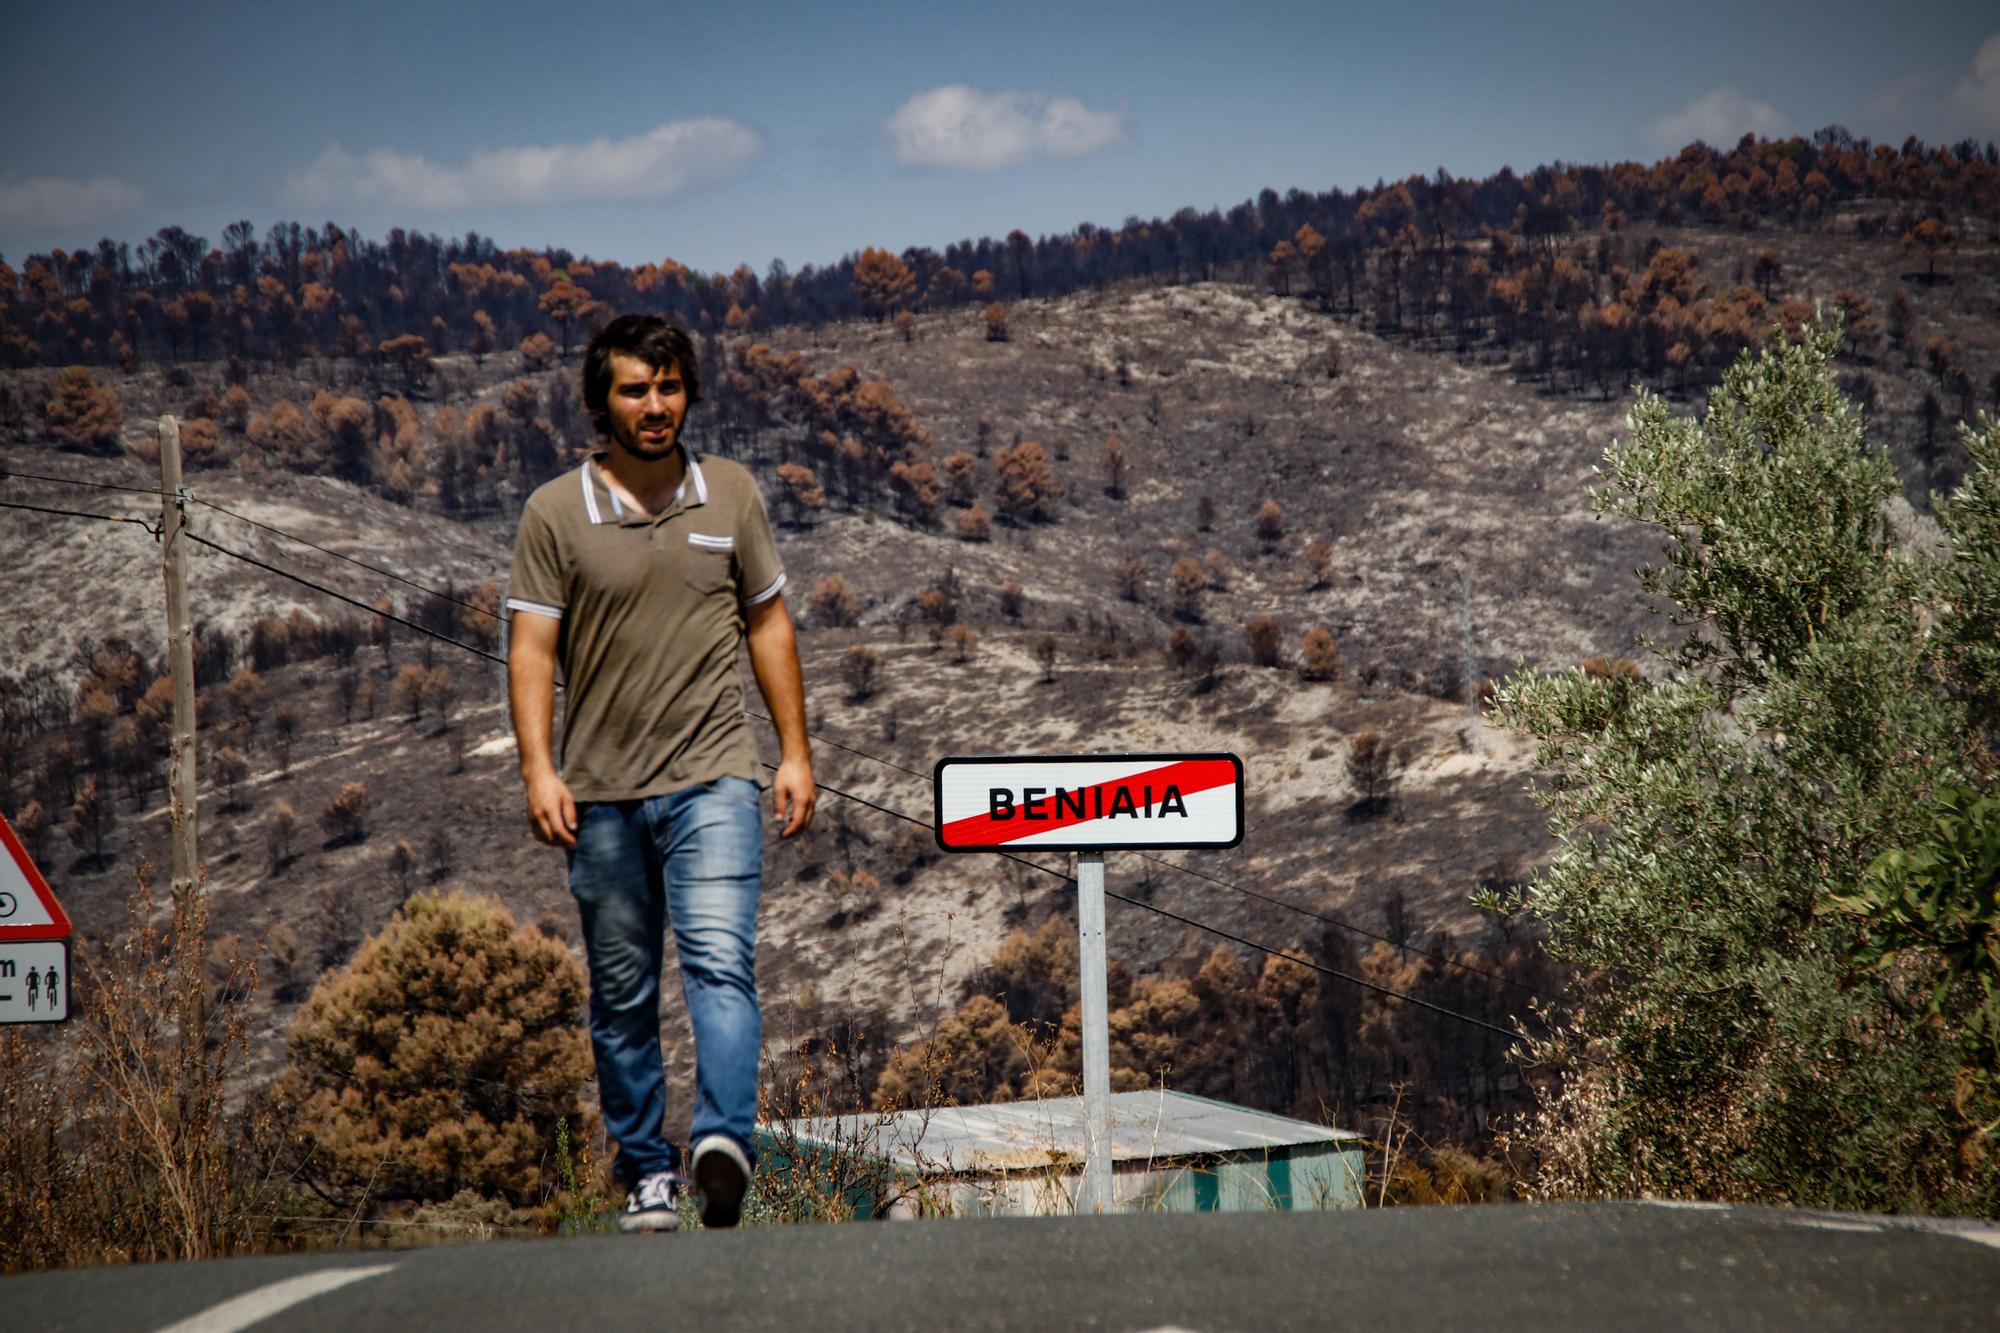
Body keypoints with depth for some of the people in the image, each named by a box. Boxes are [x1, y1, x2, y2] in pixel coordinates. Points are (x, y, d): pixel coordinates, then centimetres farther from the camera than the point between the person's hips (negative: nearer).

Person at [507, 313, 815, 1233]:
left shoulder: (730, 494, 8)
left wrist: (795, 753, 11)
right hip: (600, 794, 0)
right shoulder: (555, 513, 1)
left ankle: (724, 1142, -30)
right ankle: (647, 1172, 17)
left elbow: (768, 625, 14)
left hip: (711, 779, 0)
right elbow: (531, 646, -1)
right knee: (622, 996, 7)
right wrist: (537, 768, -12)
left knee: (719, 959, -18)